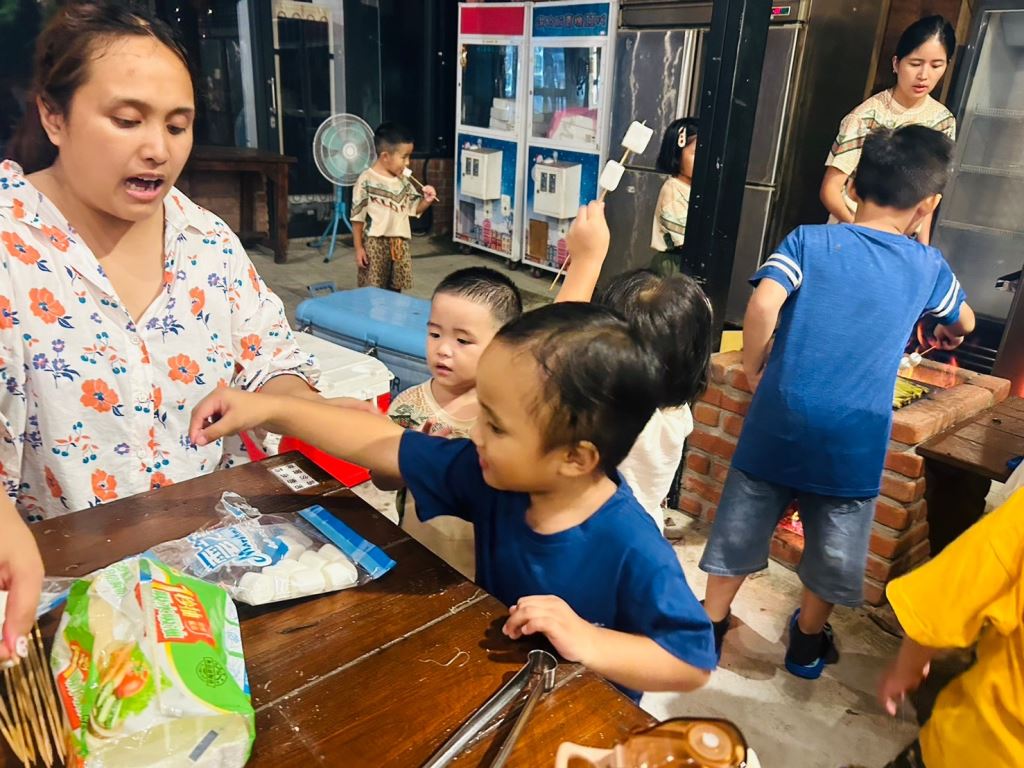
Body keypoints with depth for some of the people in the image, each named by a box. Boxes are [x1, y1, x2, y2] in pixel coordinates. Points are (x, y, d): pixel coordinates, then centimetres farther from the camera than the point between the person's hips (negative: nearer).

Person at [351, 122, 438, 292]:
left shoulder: (403, 181, 7)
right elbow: (357, 217, -9)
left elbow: (414, 209, 15)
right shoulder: (366, 180, -11)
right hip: (375, 244, -6)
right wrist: (358, 248, -10)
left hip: (399, 244, 6)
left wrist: (427, 201, -7)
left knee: (395, 291, 14)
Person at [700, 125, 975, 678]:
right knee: (834, 547, 20)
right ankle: (808, 640, 38)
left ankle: (710, 624, 29)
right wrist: (946, 333, 48)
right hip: (855, 437, 1)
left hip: (781, 419, 0)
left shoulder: (808, 240, -2)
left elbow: (764, 302, -20)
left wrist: (753, 366, -5)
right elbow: (964, 322, 26)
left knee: (741, 526, 16)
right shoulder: (928, 268, 6)